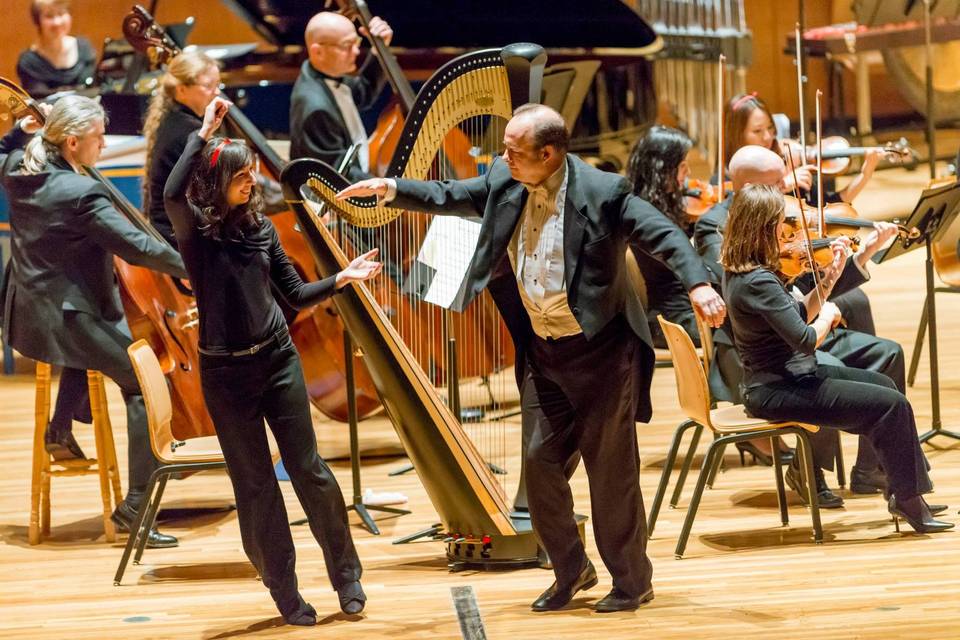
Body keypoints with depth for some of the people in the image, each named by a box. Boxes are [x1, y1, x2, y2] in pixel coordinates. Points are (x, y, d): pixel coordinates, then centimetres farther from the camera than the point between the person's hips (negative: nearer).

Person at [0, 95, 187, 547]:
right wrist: (188, 268, -13)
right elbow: (137, 247, -23)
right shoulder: (82, 195, -22)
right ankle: (135, 507, -6)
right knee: (146, 386, -2)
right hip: (68, 318, -9)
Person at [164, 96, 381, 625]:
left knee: (309, 470, 2)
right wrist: (204, 132, -25)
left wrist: (340, 279, -6)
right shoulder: (195, 230, -7)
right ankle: (284, 590, 16)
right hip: (226, 372, -3)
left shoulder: (260, 226, 4)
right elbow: (172, 193, -31)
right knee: (255, 484, 5)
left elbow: (296, 295, 10)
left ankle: (345, 572, 15)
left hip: (277, 359, 3)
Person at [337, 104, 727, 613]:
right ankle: (571, 571, 24)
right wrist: (390, 188, 0)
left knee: (611, 469, 2)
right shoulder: (505, 184, 1)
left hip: (601, 351, -6)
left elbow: (663, 235, -20)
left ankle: (632, 580, 15)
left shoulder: (602, 191, -17)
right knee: (539, 461, 7)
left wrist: (697, 284, -36)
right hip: (542, 354, 6)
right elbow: (448, 197, 13)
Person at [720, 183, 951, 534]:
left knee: (882, 384, 20)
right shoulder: (758, 282, -26)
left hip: (784, 377, 11)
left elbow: (799, 316, 11)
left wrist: (829, 278, -1)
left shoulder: (739, 271, 5)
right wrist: (828, 314, -9)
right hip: (778, 392, -11)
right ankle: (908, 498, 4)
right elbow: (805, 339, -28)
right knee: (893, 404, -11)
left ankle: (903, 491, 24)